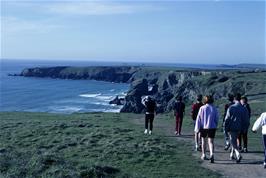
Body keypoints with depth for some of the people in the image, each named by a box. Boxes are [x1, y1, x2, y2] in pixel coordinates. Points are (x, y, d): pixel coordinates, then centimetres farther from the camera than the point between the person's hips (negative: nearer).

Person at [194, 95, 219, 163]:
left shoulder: (202, 108, -7)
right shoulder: (214, 109, -3)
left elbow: (198, 118, -6)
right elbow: (217, 119, 2)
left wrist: (197, 128, -1)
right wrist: (215, 126, 18)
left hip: (203, 127, 0)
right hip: (212, 127, 0)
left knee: (203, 140, 16)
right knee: (211, 141, 1)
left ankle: (204, 155, 24)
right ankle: (212, 154, -20)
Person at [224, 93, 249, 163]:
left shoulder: (231, 108, -12)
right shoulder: (244, 109, 0)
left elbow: (227, 119, -10)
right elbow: (246, 120, 2)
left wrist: (226, 128, -3)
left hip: (232, 128, -4)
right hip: (239, 128, 4)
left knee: (233, 142, 0)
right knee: (234, 141, 21)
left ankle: (238, 155, -18)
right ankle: (232, 155, 28)